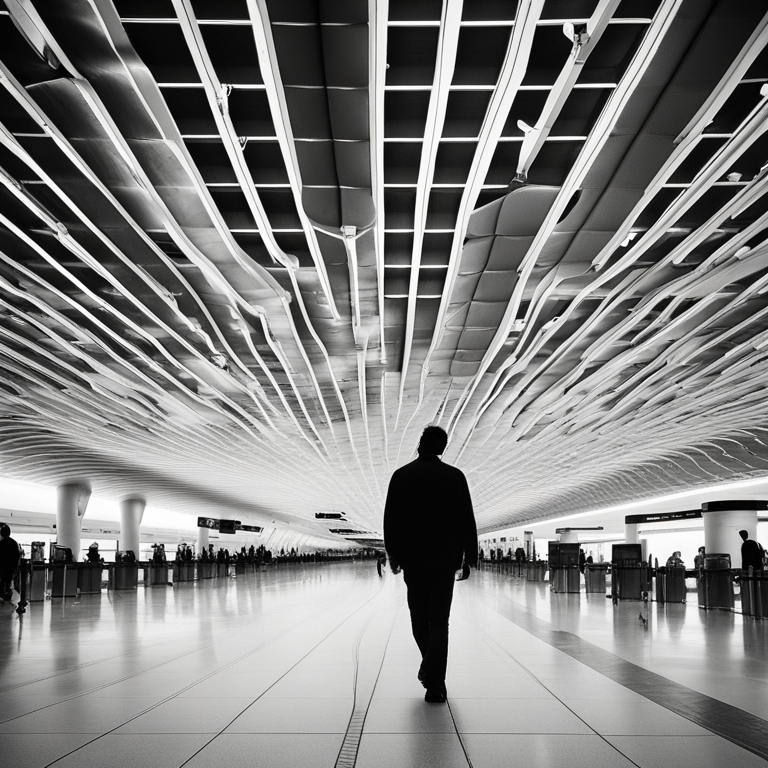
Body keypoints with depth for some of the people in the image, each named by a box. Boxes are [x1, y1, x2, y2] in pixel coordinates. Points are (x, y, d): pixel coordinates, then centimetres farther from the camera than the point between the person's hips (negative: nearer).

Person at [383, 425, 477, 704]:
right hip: (445, 560, -1)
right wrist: (469, 558, 6)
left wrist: (393, 554, 11)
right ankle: (434, 684, -6)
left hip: (412, 559, 1)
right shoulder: (455, 476, -3)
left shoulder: (401, 476, 0)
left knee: (419, 618, 18)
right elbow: (467, 521, -1)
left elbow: (390, 520, 1)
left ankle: (431, 668, 30)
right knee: (438, 622, 0)